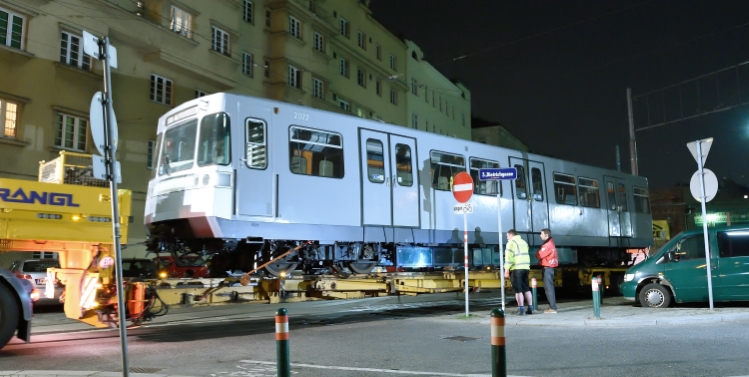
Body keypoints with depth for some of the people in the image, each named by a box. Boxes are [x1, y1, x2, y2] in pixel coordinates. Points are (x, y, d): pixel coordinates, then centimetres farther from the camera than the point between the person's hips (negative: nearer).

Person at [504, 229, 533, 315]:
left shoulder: (511, 242, -4)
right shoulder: (524, 242, 21)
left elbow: (509, 257, -10)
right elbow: (525, 255, 20)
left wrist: (506, 269, -8)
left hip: (517, 268, -7)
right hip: (526, 267, 7)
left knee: (518, 290, -4)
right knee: (526, 289, 13)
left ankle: (521, 309, -7)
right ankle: (530, 308, 12)